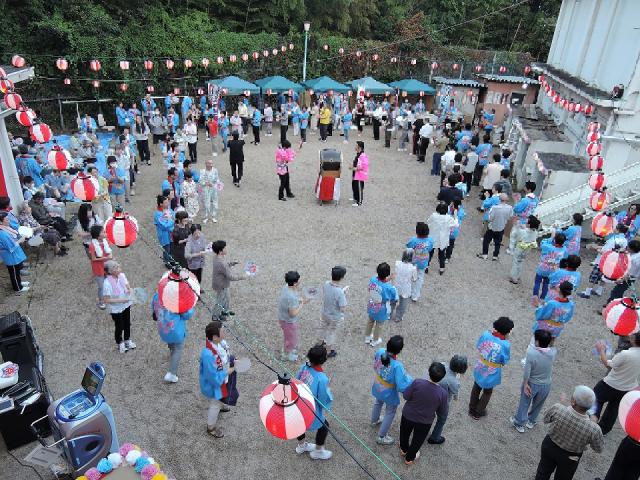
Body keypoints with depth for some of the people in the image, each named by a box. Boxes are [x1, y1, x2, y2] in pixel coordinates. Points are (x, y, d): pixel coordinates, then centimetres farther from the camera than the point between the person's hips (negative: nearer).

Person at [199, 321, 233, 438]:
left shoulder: (219, 342, -21)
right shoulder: (209, 355, -45)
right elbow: (215, 378, -34)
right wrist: (228, 371, -23)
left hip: (221, 379, 7)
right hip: (214, 384, -7)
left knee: (221, 397, 37)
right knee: (215, 404, 19)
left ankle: (219, 405, 70)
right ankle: (211, 427, 46)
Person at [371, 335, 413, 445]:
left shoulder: (379, 352, -24)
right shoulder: (397, 366, -41)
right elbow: (402, 386, -34)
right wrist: (409, 378, -17)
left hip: (377, 388, 6)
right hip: (389, 394, -6)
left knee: (378, 403, 36)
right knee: (390, 413, 22)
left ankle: (374, 420, 63)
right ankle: (381, 437, 39)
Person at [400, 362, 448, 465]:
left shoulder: (417, 382, -31)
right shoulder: (443, 393, -28)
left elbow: (406, 396, -18)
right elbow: (443, 413, -14)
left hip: (408, 415, 0)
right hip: (424, 421, 0)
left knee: (405, 433, 31)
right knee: (417, 439, 28)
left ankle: (403, 450, 57)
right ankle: (409, 458, 50)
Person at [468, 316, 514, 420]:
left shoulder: (486, 334, -19)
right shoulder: (505, 344, -29)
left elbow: (478, 347, -2)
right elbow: (504, 362, -14)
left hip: (479, 369, 4)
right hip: (491, 374, -3)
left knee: (476, 388, 29)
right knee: (487, 392, 26)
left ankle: (472, 409, 48)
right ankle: (478, 413, 42)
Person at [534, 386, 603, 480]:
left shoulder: (557, 409, -34)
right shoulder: (593, 429, -34)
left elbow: (545, 419, -10)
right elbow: (599, 449, -11)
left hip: (549, 446, 0)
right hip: (569, 458, 0)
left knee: (543, 472, 28)